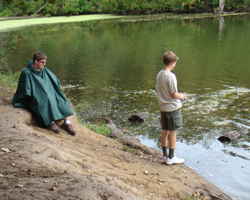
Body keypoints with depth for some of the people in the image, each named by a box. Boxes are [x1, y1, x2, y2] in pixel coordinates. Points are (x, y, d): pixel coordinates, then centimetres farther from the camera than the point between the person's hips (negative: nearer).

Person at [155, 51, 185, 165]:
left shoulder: (159, 74, 4)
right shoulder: (171, 76, -19)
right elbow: (174, 94, -18)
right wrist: (181, 96, 1)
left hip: (163, 107, 8)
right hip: (173, 107, -8)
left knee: (165, 131, 13)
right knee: (173, 132, 2)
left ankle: (165, 156, 22)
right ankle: (171, 157, 8)